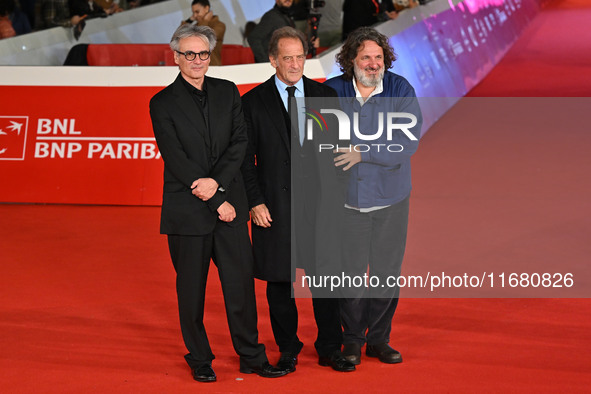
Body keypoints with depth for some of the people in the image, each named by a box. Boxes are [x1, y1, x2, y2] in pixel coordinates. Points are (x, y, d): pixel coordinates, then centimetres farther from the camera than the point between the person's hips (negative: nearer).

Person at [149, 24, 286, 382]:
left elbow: (240, 142, 1)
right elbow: (176, 160, -9)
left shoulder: (228, 92, 9)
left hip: (229, 203, 3)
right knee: (191, 289, 6)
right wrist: (217, 201, -12)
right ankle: (199, 360, 20)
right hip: (188, 210, -3)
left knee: (241, 282, 5)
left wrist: (217, 181, -15)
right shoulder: (163, 104, -3)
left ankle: (251, 356, 17)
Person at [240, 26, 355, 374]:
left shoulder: (325, 96, 6)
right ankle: (288, 350, 21)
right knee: (279, 280, 6)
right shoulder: (253, 102, 1)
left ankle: (330, 349, 18)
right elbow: (246, 159, 1)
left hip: (318, 201, 1)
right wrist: (255, 202, -7)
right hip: (275, 204, -1)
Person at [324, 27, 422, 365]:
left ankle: (379, 339, 22)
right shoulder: (333, 91, -1)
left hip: (390, 197, 0)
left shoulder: (401, 90, -5)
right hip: (347, 198, 0)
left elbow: (407, 141, -14)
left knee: (387, 273, 7)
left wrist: (363, 153, -21)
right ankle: (352, 340, 19)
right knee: (350, 273, 2)